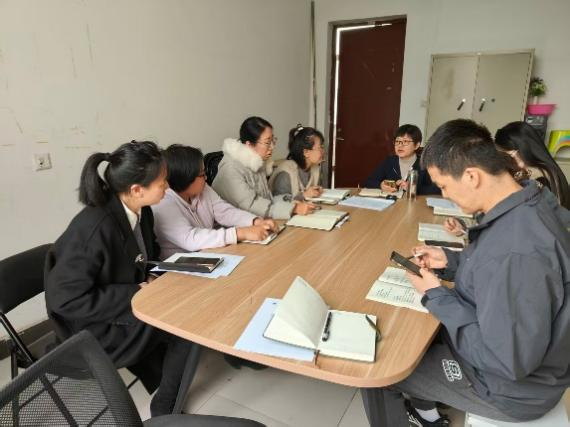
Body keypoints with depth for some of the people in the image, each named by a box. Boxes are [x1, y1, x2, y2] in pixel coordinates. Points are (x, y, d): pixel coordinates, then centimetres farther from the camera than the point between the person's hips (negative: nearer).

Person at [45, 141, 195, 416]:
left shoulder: (140, 211, -6)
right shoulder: (94, 228, -30)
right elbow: (64, 299, -26)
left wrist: (153, 278, -8)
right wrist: (136, 293, -24)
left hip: (128, 302, 7)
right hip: (93, 326, -7)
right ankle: (165, 407, 9)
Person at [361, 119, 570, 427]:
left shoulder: (516, 252, -38)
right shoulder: (530, 203, -8)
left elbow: (507, 362, -31)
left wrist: (436, 296, -22)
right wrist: (451, 261, -2)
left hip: (512, 384, -8)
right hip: (506, 349, 8)